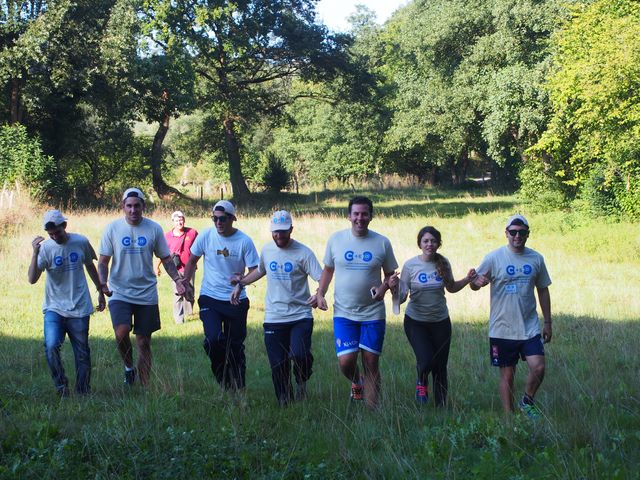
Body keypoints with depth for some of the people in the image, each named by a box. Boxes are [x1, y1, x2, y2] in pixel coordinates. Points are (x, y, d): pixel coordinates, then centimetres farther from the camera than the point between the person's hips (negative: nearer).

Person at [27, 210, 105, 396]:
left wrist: (100, 291, 22)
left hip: (79, 309, 1)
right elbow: (32, 279, -17)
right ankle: (61, 386, -1)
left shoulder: (81, 242, -2)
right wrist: (35, 253, -28)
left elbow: (90, 266, 16)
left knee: (82, 353, 6)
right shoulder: (45, 248, -8)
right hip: (54, 309, -1)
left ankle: (83, 392, 20)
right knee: (51, 346, -20)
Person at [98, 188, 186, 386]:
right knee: (121, 333, -23)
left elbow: (166, 259, 8)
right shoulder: (113, 228, -2)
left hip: (147, 294, 1)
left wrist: (177, 279, -9)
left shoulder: (154, 229, 1)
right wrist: (103, 283, -16)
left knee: (144, 342, 6)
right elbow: (103, 261, 2)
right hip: (120, 293, -1)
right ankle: (129, 366, 6)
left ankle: (145, 387, 18)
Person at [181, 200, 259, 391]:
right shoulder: (206, 236, -3)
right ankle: (223, 380, 3)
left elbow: (255, 271, -7)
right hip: (209, 298, 0)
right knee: (213, 339, -19)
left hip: (236, 300, 0)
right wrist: (186, 281, 0)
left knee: (235, 345, 7)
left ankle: (238, 387, 23)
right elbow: (192, 261, 12)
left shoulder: (244, 241, -8)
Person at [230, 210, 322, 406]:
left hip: (300, 316, -4)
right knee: (278, 366, 2)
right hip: (273, 318, 4)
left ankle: (301, 382, 11)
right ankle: (285, 404, 16)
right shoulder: (266, 250, 9)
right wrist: (241, 283, 24)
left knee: (300, 355, -22)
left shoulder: (303, 253, -7)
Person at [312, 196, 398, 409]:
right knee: (346, 362, -9)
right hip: (343, 313, 0)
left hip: (373, 313, 0)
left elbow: (390, 274, 7)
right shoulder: (336, 239, 1)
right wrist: (320, 293, -1)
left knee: (371, 363, 2)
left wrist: (384, 287, -14)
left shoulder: (382, 243, -1)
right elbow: (328, 269, 13)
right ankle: (356, 383, 26)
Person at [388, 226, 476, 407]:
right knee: (426, 360, -19)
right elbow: (401, 297, -9)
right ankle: (421, 382, 17)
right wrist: (394, 288, -30)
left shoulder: (443, 264, -2)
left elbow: (451, 288, 15)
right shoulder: (410, 265, -10)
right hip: (416, 322, -3)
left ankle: (441, 407, 19)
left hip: (440, 322, 3)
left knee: (440, 367, 4)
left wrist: (467, 280, -2)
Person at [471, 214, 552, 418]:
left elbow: (543, 291, 13)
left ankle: (527, 402, 16)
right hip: (502, 330, -2)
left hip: (530, 328, 2)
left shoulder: (536, 259, 4)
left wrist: (547, 322, 13)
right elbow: (474, 284, -2)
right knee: (507, 375, 5)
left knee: (538, 368, -11)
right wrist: (477, 282, -27)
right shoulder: (494, 258, -5)